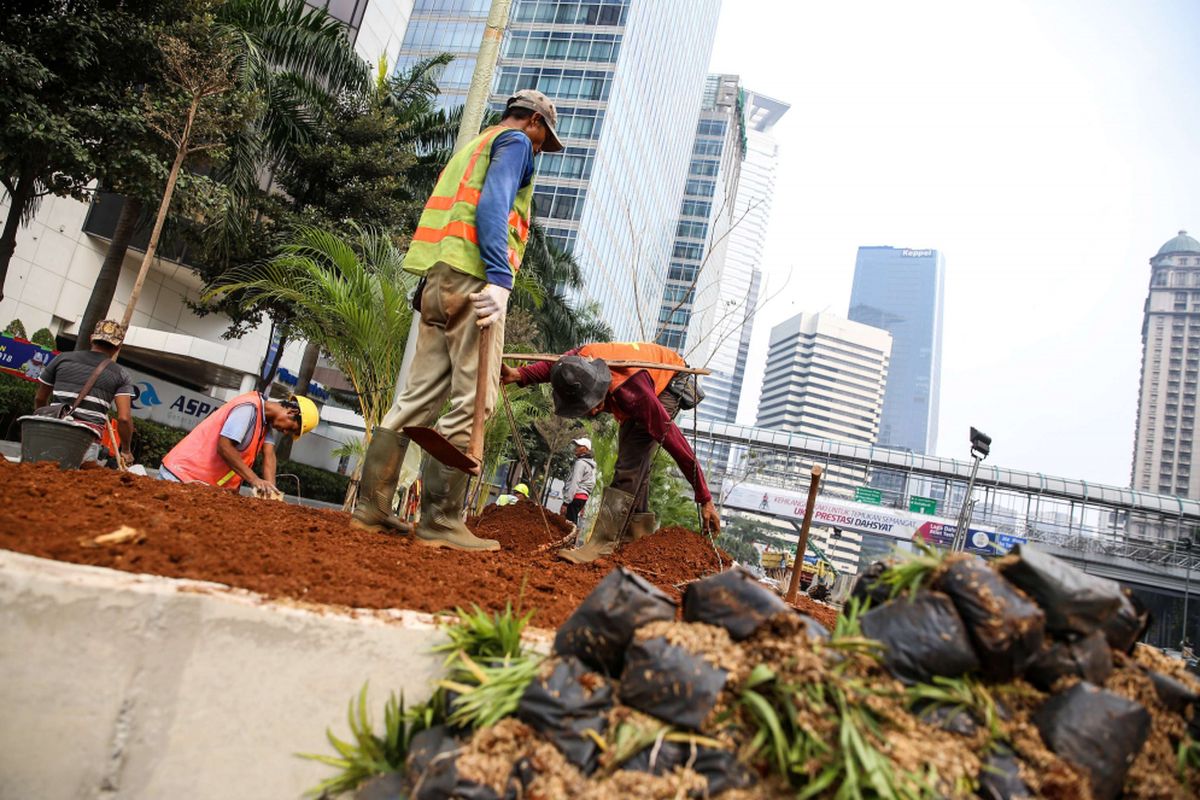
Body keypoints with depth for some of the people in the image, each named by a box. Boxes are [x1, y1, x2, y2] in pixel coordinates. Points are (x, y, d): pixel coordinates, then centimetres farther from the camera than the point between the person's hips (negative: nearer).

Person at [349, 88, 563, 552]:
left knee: (420, 397, 6)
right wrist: (500, 280, -22)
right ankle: (440, 522, -10)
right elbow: (492, 207, -12)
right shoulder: (515, 141, 7)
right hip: (472, 279, -9)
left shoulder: (471, 148, 33)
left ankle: (371, 507, 6)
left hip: (437, 282, 9)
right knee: (473, 403, -9)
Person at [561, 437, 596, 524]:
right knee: (572, 523, 8)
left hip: (576, 497, -10)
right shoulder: (590, 464, 20)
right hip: (583, 497, 10)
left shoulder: (580, 463, -10)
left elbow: (574, 483, -18)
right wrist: (582, 505, 21)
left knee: (567, 523, -13)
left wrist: (565, 502, -21)